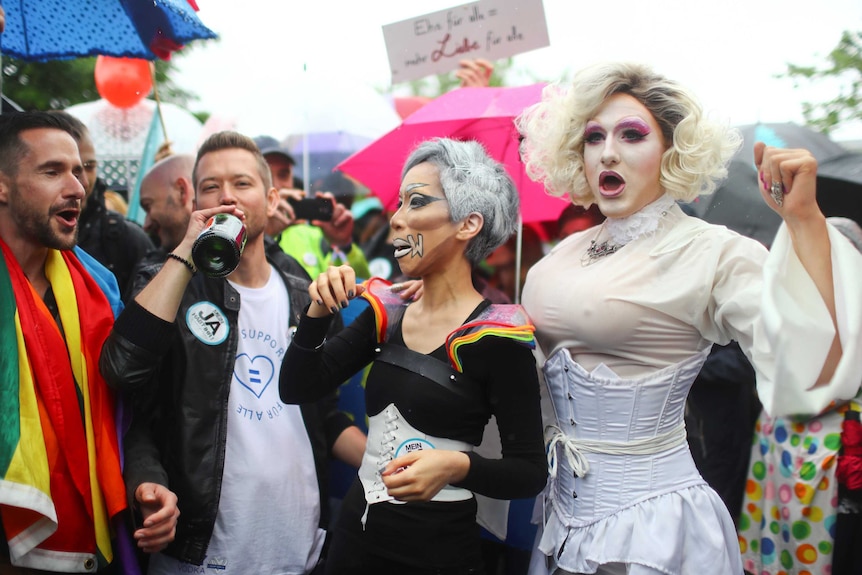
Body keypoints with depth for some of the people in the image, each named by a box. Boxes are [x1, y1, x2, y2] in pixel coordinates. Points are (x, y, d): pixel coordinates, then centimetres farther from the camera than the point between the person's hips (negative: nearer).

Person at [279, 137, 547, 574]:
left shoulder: (494, 338, -13)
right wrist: (318, 312, -12)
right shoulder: (387, 312, 3)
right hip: (354, 534, 6)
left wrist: (457, 465, -30)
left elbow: (530, 470, -13)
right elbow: (297, 389, 2)